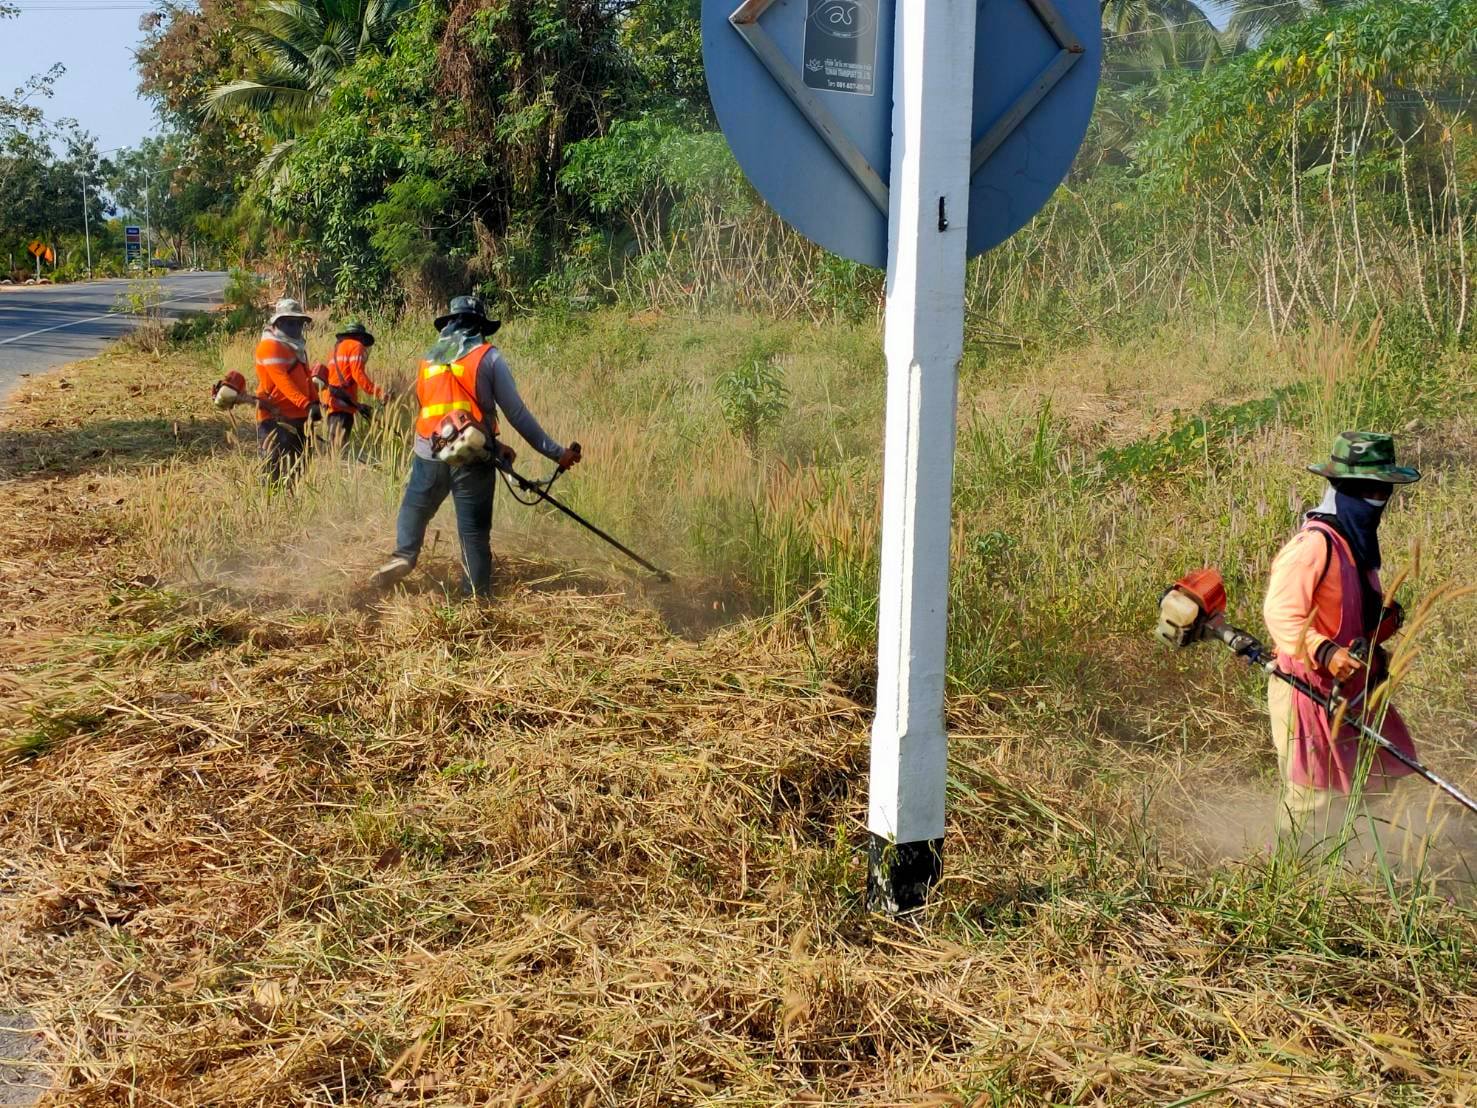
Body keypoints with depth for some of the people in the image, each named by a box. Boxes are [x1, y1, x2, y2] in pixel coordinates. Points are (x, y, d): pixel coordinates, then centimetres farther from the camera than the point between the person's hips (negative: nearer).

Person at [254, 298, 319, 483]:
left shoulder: (297, 347, 18)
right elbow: (282, 380, -23)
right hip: (276, 418, -9)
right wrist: (307, 405, -32)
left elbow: (305, 378, 19)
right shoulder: (270, 346, -11)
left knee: (297, 468, 12)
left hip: (298, 416, 9)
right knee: (276, 471, -9)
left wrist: (315, 402, 2)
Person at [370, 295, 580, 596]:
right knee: (474, 532, 3)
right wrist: (556, 452, 1)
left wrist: (493, 444, 19)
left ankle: (403, 556, 5)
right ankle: (478, 598, 5)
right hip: (472, 458, -3)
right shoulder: (488, 357, -1)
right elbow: (517, 414, -3)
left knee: (414, 511, 23)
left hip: (429, 455, 3)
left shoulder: (430, 359, 14)